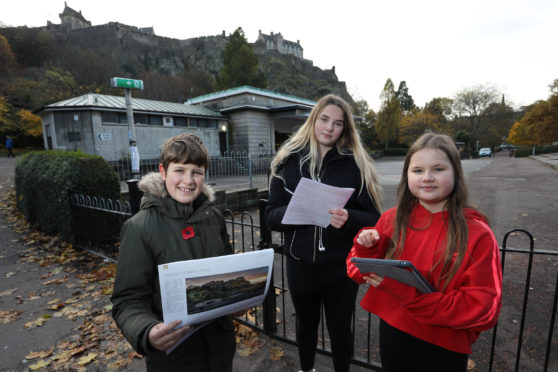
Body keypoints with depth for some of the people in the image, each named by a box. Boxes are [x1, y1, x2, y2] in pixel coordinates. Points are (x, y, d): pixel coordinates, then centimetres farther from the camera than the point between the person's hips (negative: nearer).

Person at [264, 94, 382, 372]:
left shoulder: (356, 163, -6)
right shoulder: (288, 160, -3)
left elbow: (374, 219, -5)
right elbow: (271, 216, -2)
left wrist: (348, 219, -25)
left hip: (341, 265, -1)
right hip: (300, 263, 2)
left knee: (340, 327, 18)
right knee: (306, 323, 24)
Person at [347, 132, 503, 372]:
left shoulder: (477, 234, -15)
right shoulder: (392, 219, -9)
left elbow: (483, 307, -17)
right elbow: (362, 275, -1)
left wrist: (410, 295, -28)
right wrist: (366, 248, -22)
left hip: (444, 350, -2)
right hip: (391, 334, 2)